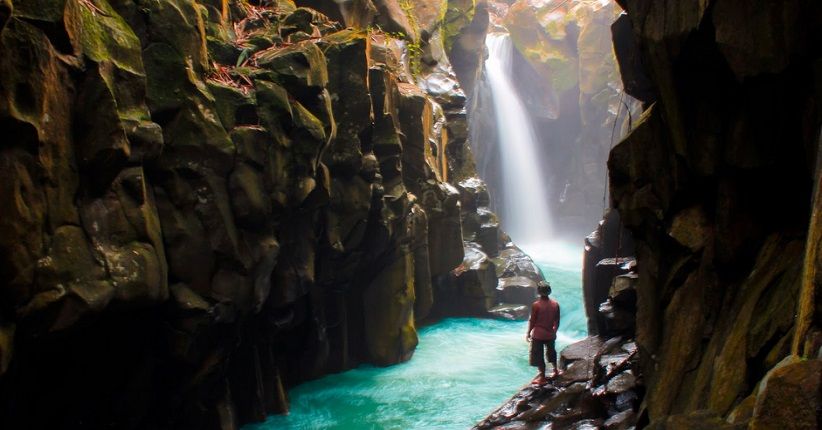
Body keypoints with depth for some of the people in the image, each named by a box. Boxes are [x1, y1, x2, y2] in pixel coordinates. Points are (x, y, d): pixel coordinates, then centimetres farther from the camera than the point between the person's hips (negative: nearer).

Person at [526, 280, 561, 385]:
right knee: (551, 352, 24)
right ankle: (555, 371, 37)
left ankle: (542, 377, 8)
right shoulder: (555, 304, -3)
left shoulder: (536, 305, -15)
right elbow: (557, 321, 5)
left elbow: (532, 321, -10)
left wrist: (528, 333, 2)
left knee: (538, 356, 5)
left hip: (538, 334, -4)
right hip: (550, 334, 5)